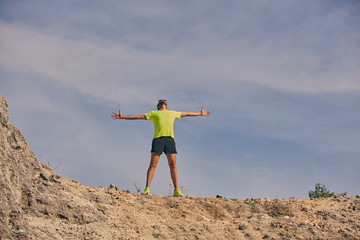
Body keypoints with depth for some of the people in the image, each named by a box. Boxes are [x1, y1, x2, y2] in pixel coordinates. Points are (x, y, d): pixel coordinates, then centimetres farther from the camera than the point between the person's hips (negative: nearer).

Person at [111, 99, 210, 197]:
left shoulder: (172, 113, 30)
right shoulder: (153, 113, 23)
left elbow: (186, 114, 42)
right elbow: (137, 116, 19)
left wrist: (200, 113, 48)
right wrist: (122, 117, 12)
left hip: (170, 139, 2)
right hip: (158, 138, -2)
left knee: (173, 165, -6)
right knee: (153, 164, -10)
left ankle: (176, 190, -5)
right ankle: (147, 189, -13)